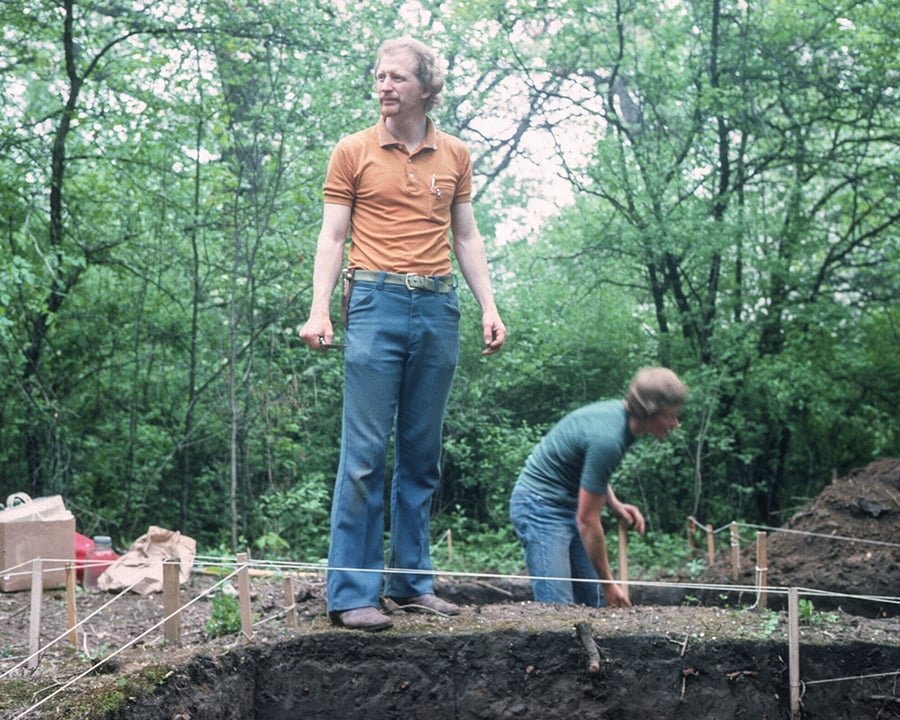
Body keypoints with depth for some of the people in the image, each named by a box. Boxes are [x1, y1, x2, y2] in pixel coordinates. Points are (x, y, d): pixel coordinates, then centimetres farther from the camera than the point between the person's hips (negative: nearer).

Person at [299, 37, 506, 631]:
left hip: (438, 305, 3)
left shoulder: (455, 156, 13)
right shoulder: (353, 152, 6)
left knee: (423, 453, 7)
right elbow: (333, 236, 4)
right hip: (377, 301, -3)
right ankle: (353, 594, -4)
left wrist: (490, 308, 7)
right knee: (365, 453, -7)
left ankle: (412, 582, 14)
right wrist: (319, 311, -8)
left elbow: (466, 237, 17)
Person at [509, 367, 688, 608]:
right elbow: (588, 520, -23)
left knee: (591, 602, 6)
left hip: (569, 505, 10)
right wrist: (609, 584, -15)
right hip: (541, 506, -10)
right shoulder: (608, 439, -28)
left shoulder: (616, 412, 0)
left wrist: (615, 504, 3)